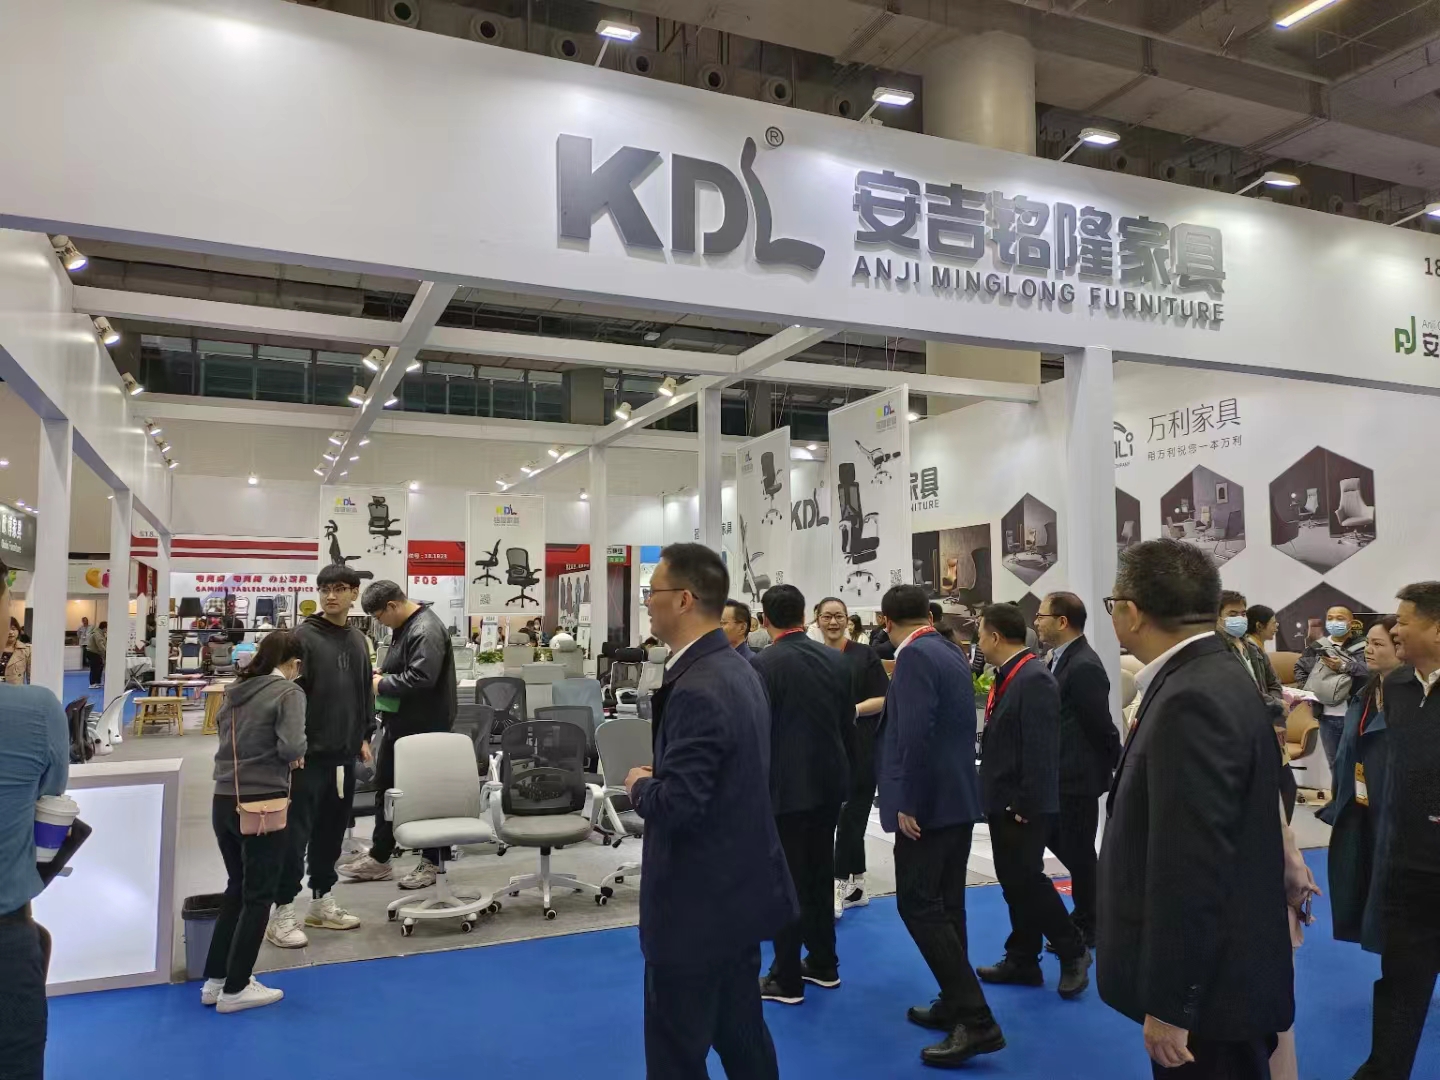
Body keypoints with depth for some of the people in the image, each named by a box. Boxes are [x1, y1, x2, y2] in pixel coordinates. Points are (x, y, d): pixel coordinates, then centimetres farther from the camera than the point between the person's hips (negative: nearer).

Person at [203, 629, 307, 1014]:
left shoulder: (235, 691, 11)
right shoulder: (288, 691, -10)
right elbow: (291, 746, -20)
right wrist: (296, 757, 0)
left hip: (223, 802, 7)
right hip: (262, 803, -7)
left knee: (236, 888, 20)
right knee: (258, 896, 7)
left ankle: (215, 979, 26)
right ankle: (234, 989, 14)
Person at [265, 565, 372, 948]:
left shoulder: (357, 640, 11)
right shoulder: (303, 636, -9)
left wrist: (362, 736, 16)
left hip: (343, 753, 7)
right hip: (308, 753, -7)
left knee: (332, 830, 15)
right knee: (296, 832, -1)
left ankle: (322, 901, 27)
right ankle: (283, 912, 7)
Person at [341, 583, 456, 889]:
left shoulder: (426, 630, -22)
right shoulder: (404, 626, 11)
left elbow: (421, 678, -30)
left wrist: (382, 685, -16)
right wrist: (380, 676, 5)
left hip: (423, 726, -11)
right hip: (400, 723, 11)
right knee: (385, 787, 17)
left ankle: (431, 862, 17)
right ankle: (379, 858, 29)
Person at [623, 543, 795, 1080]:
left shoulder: (696, 690, -26)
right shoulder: (737, 669, 6)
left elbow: (675, 806, -28)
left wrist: (640, 785, -9)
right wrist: (659, 776, 5)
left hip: (698, 902, -9)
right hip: (740, 888, 9)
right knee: (740, 1033, 22)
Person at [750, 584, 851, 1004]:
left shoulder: (764, 665, -16)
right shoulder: (835, 659, 3)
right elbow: (848, 721, 9)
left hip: (785, 786, -6)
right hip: (828, 780, 6)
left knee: (786, 881, 3)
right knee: (820, 874, 17)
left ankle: (786, 979, 12)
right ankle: (823, 964, 29)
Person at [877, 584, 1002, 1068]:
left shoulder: (914, 656, -16)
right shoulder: (951, 652, 12)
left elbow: (915, 733, -24)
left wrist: (906, 802, -20)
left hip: (928, 801, -10)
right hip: (958, 796, 10)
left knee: (919, 906, -6)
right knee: (946, 905, 16)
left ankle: (976, 1019, -5)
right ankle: (956, 1003, 25)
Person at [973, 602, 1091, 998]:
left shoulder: (1034, 679, -19)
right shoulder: (1007, 676, 10)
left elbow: (1040, 749, -22)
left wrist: (1026, 804, -20)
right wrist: (994, 796, 14)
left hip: (1024, 805, -9)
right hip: (1003, 801, 9)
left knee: (1027, 880, -2)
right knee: (1013, 882, 14)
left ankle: (1073, 951, 17)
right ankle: (1022, 961, 24)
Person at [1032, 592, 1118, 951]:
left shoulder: (1084, 667, -23)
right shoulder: (1060, 659, 7)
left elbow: (1101, 725, -19)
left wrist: (1121, 767, -9)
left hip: (1078, 774, -9)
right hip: (1060, 772, 9)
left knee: (1076, 849, 5)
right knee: (1056, 839, 19)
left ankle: (1086, 926, 23)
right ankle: (1091, 907, 36)